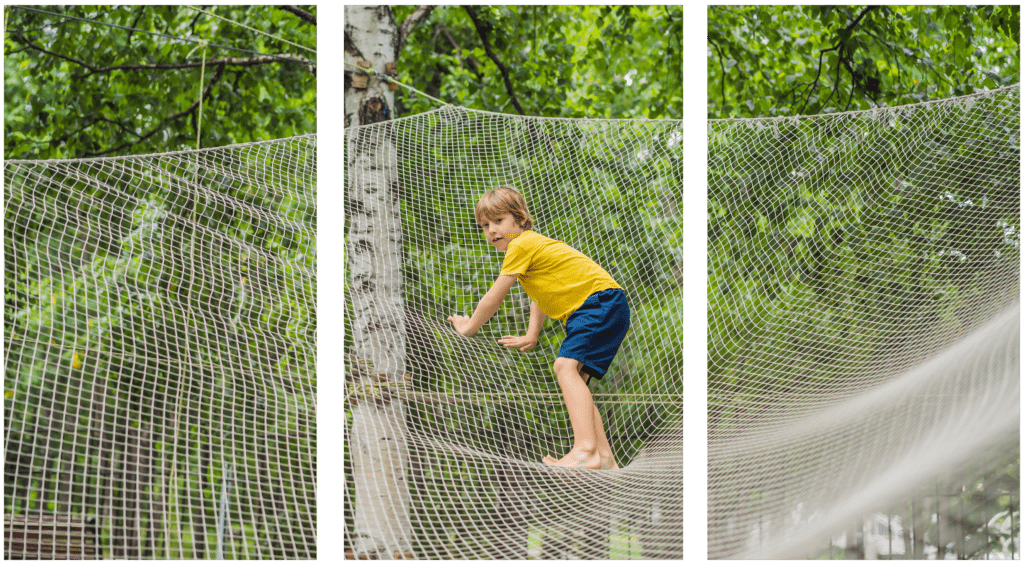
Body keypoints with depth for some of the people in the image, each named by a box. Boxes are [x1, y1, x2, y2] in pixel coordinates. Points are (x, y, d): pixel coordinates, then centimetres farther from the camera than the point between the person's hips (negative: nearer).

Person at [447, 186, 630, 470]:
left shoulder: (521, 246, -8)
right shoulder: (534, 245, 24)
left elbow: (493, 298, -2)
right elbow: (538, 296, 39)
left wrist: (469, 327, 12)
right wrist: (531, 337, 35)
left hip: (601, 301, -11)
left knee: (567, 366, -25)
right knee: (575, 378, 9)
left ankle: (585, 450, -40)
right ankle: (604, 457, 1)